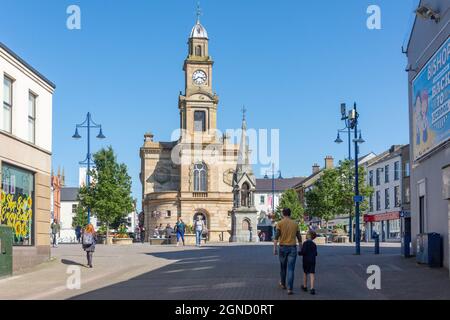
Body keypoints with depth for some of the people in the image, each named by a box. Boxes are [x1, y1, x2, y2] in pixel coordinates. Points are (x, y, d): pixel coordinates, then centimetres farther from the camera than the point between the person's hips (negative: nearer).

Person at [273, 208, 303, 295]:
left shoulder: (280, 223, -2)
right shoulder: (295, 224, 5)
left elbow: (277, 236, -10)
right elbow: (299, 237, 8)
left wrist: (275, 248, -11)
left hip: (283, 247, 0)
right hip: (293, 248, 0)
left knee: (283, 267, 18)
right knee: (291, 269, -3)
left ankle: (283, 284, 36)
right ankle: (290, 288, -11)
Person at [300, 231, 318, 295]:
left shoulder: (305, 243, -10)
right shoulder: (314, 244, 7)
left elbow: (303, 252, -17)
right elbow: (315, 254, 12)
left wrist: (298, 253, 1)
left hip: (306, 260, -3)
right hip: (313, 261, 3)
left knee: (305, 273, 15)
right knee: (312, 274, -2)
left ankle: (305, 287, 28)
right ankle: (312, 288, -13)